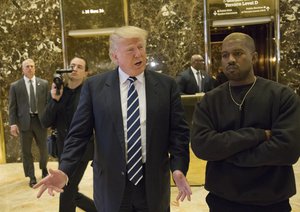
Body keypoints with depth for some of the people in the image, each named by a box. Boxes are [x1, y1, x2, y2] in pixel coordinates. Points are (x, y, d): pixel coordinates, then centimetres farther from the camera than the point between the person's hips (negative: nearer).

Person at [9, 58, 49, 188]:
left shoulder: (44, 83, 4)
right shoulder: (15, 86, 2)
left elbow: (48, 102, 5)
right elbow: (12, 106, 0)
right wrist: (13, 123, -8)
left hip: (40, 120, 1)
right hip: (24, 121, -1)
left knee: (43, 148, 12)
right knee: (26, 151, 6)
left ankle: (44, 169, 37)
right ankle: (32, 177, 19)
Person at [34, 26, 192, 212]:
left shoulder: (167, 85, -1)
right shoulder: (94, 86, -2)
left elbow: (178, 130, -1)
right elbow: (79, 133, -2)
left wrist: (178, 168, -15)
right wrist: (64, 170, -14)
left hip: (154, 184, 1)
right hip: (112, 185, 0)